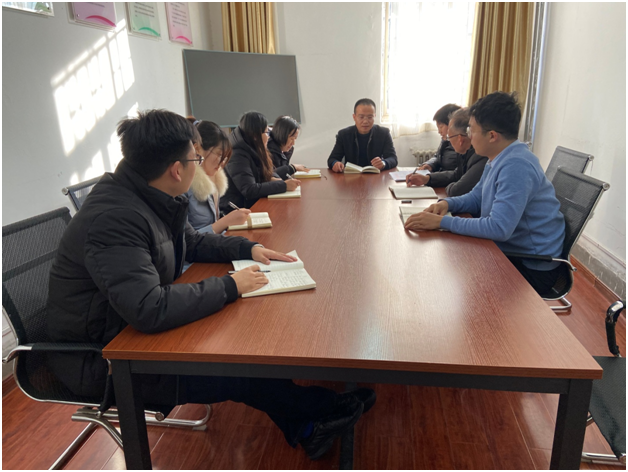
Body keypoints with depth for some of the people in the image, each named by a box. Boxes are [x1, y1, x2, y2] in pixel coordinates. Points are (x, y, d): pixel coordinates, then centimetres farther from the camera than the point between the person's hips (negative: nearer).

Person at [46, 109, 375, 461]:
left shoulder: (151, 198, -1)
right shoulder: (114, 220, -31)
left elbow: (191, 241, 15)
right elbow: (150, 310, -39)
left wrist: (248, 248, 1)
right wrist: (229, 286, -29)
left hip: (136, 326, 9)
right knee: (235, 372, -17)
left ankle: (303, 428, 4)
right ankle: (320, 411, 5)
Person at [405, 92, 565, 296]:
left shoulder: (516, 166, -27)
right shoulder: (498, 159, 5)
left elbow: (499, 228, -32)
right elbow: (476, 197, 15)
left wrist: (441, 222, -28)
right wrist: (447, 204, -5)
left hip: (532, 269, -8)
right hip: (510, 251, 8)